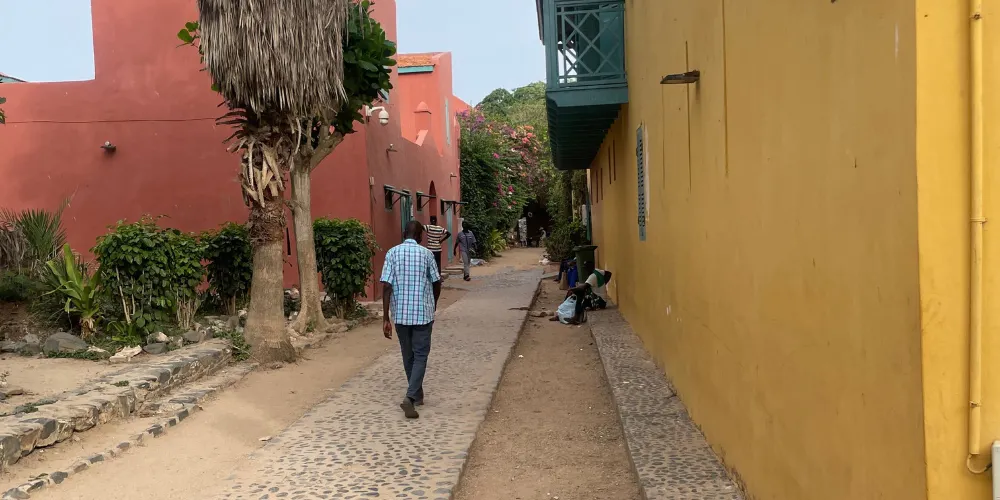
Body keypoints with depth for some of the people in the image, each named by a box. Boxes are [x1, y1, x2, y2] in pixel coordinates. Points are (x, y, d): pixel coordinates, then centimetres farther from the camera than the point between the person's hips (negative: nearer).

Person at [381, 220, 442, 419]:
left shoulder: (392, 253, -3)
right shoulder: (426, 254, -4)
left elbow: (386, 286, -10)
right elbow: (437, 283, 4)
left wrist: (385, 318, -7)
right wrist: (434, 303, 24)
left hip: (400, 314, 2)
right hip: (423, 313, -2)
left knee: (408, 355, 17)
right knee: (420, 355, 3)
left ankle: (417, 395, 30)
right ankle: (410, 397, -13)